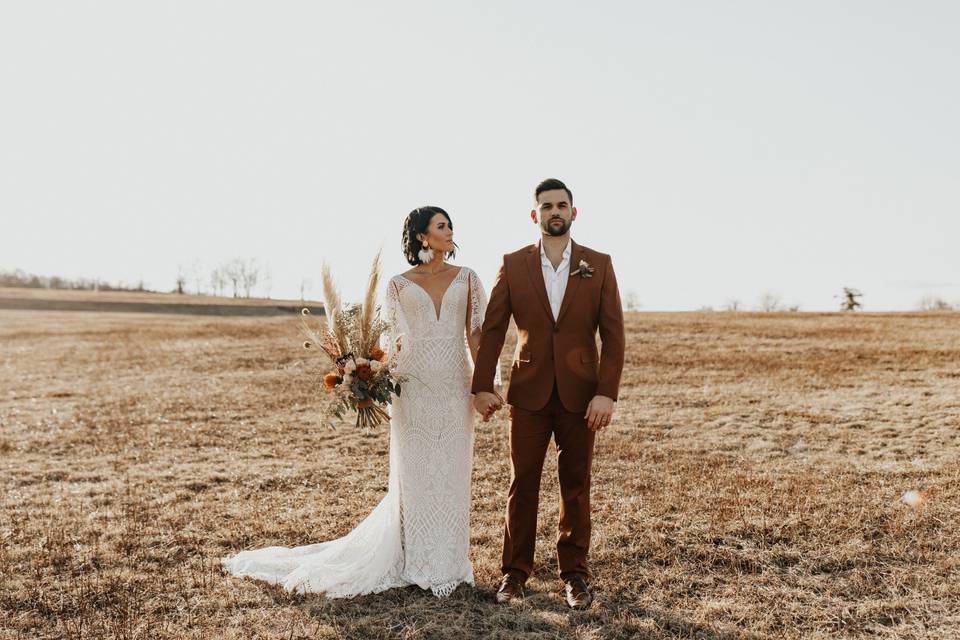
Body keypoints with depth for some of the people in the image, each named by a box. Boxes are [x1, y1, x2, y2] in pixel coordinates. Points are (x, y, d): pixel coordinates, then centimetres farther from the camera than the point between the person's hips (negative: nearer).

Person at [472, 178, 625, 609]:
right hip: (528, 394, 0)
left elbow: (613, 334, -1)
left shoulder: (598, 265, 3)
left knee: (576, 487, 9)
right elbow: (492, 329, 2)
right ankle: (515, 571, 19)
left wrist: (607, 393, -10)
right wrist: (482, 386, -6)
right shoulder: (513, 265, 4)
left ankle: (574, 573, 22)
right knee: (522, 485, 5)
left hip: (580, 395, 0)